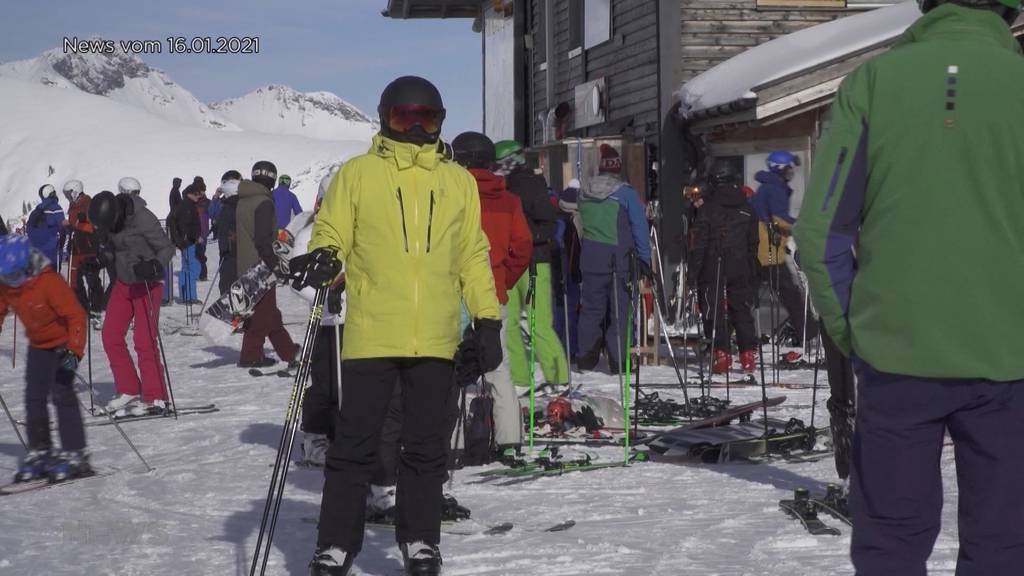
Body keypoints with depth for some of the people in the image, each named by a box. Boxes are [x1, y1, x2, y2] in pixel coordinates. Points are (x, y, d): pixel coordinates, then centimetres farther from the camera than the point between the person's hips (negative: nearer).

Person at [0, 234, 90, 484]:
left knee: (62, 394, -14)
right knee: (34, 397, 3)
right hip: (38, 346, 7)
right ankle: (39, 451, 13)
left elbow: (75, 315, -25)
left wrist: (74, 350, -30)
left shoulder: (49, 282, -26)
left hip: (63, 343, -7)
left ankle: (74, 453, -11)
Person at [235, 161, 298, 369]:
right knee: (263, 313, -1)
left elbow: (235, 235, 19)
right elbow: (262, 238, -21)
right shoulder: (264, 203, -14)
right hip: (260, 266, -9)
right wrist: (274, 263, -18)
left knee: (270, 313, 13)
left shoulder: (241, 202, 12)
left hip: (244, 266, 9)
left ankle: (289, 352, 17)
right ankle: (251, 356, 2)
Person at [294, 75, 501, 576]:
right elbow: (332, 234, 5)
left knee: (427, 447, 9)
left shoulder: (458, 181, 13)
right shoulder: (357, 173, 6)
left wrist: (487, 320, 10)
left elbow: (473, 257, 15)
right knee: (355, 445, 1)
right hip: (370, 335, -2)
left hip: (436, 340, 2)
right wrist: (322, 259, -18)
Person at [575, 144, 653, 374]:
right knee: (619, 309, 0)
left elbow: (579, 227, 12)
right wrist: (644, 259, -1)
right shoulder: (625, 193, -6)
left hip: (589, 258, 4)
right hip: (617, 258, -4)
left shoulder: (584, 194, 7)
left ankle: (586, 358, 15)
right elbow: (639, 226, -5)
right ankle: (617, 361, -2)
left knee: (591, 306, 13)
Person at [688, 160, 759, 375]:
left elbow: (699, 242, -9)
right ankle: (748, 355, 6)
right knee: (742, 311, 9)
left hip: (714, 269, -4)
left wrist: (694, 269, -4)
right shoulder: (746, 208, 7)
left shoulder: (708, 208, -7)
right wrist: (751, 269, 19)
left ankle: (721, 353, -6)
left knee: (715, 310, 1)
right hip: (741, 270, 4)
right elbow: (753, 242, 12)